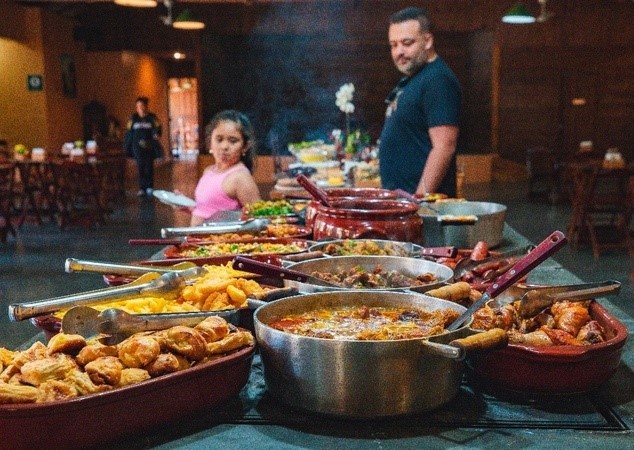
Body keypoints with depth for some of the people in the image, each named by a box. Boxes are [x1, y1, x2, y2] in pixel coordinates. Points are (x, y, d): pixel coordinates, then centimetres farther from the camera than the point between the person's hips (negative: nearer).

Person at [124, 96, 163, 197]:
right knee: (141, 165, -9)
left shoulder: (152, 117, 2)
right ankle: (142, 188, -11)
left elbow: (157, 127, -7)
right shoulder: (133, 118, 6)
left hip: (149, 145, 0)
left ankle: (149, 187, 17)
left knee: (149, 166, 6)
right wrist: (127, 145, 10)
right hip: (138, 145, 0)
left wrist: (157, 134, -29)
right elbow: (129, 132, 10)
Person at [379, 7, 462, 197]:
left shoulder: (438, 80, -16)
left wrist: (420, 198, -25)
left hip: (421, 198, -9)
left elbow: (444, 147, -23)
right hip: (398, 195, 9)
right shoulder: (410, 79, 15)